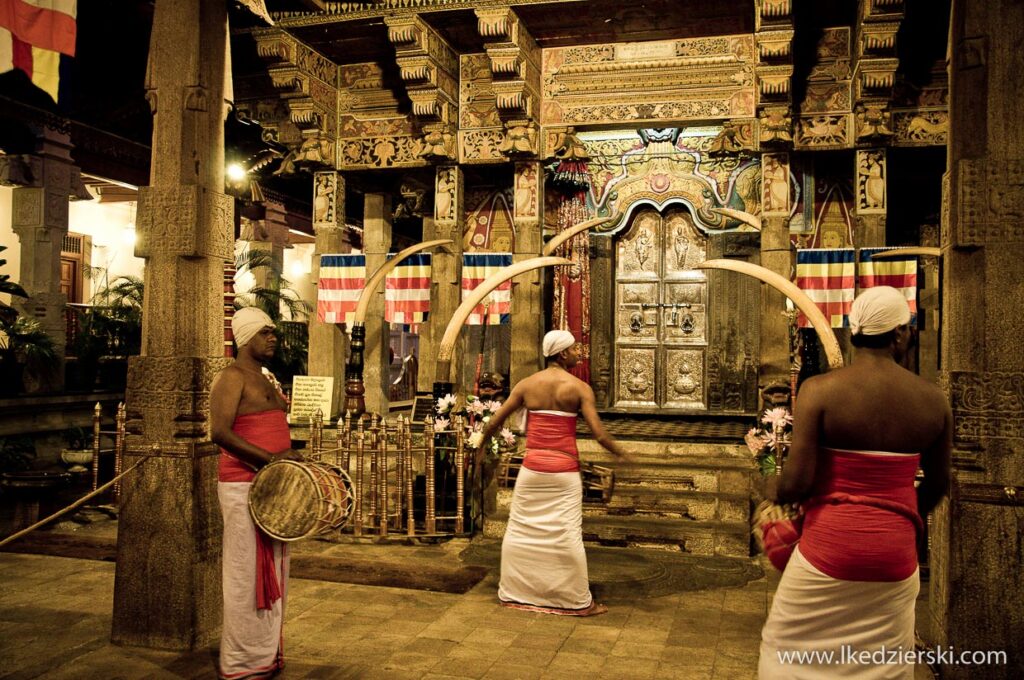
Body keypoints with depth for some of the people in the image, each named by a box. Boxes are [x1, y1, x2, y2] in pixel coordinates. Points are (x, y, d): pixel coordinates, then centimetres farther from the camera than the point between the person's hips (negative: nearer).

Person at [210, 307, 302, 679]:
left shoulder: (264, 380, 18)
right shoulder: (232, 377, -10)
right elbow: (220, 432, -22)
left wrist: (290, 458, 10)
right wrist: (270, 458, -25)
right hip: (243, 486, -9)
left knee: (271, 571, 15)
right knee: (247, 574, -1)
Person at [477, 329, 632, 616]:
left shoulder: (527, 384, 3)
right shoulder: (579, 387, -6)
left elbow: (494, 422, 4)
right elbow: (599, 433, -11)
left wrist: (482, 446, 22)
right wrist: (621, 453, 6)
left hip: (532, 467, 3)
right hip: (564, 469, -3)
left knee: (519, 530, 13)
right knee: (568, 535, 3)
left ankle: (511, 593, 24)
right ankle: (580, 601, 13)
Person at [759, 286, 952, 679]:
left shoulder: (820, 390, -14)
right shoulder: (932, 399, -2)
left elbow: (796, 483, -18)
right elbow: (937, 485, 11)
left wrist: (779, 496, 5)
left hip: (828, 548, -3)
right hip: (895, 555, 4)